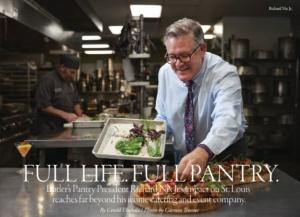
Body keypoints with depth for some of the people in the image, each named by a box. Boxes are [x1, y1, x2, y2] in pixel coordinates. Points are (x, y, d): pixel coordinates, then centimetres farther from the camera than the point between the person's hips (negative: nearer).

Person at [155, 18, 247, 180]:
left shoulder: (225, 75, -20)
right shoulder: (165, 72, -5)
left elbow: (227, 120, -37)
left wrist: (203, 152, -55)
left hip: (225, 157, -3)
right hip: (183, 158, 3)